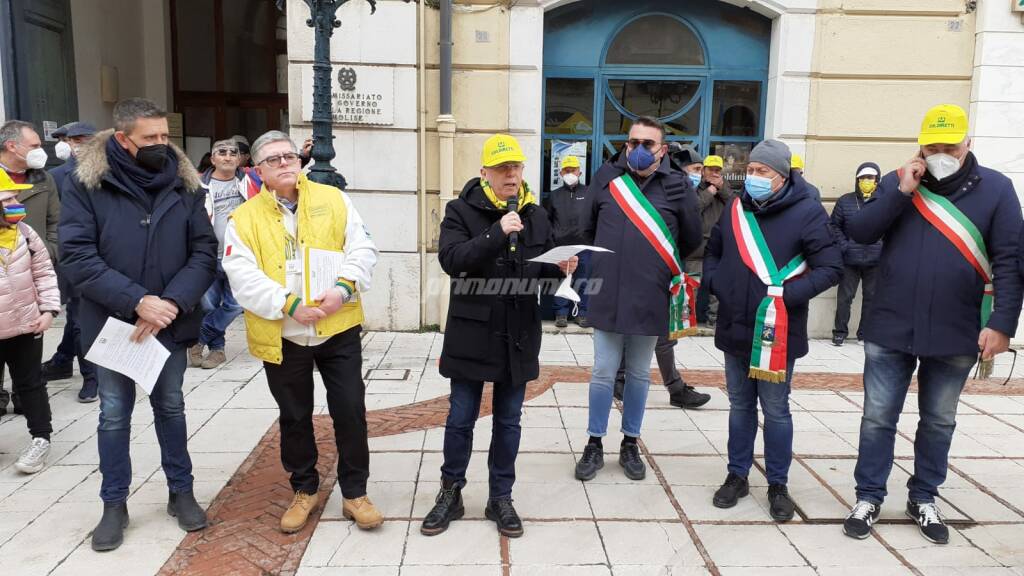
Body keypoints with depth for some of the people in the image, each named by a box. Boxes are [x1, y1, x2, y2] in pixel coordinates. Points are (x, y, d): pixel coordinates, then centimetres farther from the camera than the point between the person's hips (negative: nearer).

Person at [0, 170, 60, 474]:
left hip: (26, 325, 1)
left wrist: (48, 309, -5)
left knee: (29, 384, 9)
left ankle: (41, 438, 16)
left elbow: (44, 273, 3)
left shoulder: (25, 233, -4)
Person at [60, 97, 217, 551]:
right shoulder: (86, 183, -9)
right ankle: (114, 504, 27)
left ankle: (181, 492, 30)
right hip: (112, 323, -1)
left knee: (171, 407, 16)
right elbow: (76, 258, -15)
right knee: (114, 414, 11)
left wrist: (173, 302, -19)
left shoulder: (184, 184, -3)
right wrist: (136, 301, -23)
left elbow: (204, 251, -5)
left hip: (171, 323, 2)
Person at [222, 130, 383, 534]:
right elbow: (243, 278, -10)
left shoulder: (333, 199, 3)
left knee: (350, 411, 4)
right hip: (282, 337, 0)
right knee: (295, 417, 14)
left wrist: (343, 288, -19)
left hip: (338, 329, 0)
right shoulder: (244, 219, -1)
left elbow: (362, 248, -2)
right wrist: (290, 305, -22)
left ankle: (354, 492, 22)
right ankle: (304, 490, 34)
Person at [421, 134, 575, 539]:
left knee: (508, 421, 13)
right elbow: (450, 259, -21)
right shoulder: (462, 210, -6)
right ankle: (451, 494, 27)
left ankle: (500, 498, 27)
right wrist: (497, 233, -30)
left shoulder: (535, 215, 7)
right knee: (460, 419, 8)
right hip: (473, 334, -3)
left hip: (518, 336, 3)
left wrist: (561, 268, -6)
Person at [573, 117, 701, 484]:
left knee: (639, 375, 13)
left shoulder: (677, 186, -3)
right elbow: (590, 228, 14)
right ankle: (595, 445, 21)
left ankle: (630, 445, 28)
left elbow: (691, 239, 8)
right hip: (607, 295, 0)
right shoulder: (607, 178, 1)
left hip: (650, 298, 0)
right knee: (603, 373, 6)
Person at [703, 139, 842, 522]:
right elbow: (712, 252, 20)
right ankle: (737, 475, 28)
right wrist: (715, 283, 1)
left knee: (775, 410, 6)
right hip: (734, 329, 5)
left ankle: (778, 485, 22)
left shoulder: (807, 212, -9)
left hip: (776, 333, -4)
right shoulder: (736, 209, 6)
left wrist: (787, 295, -20)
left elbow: (830, 268, -11)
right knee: (740, 405, 15)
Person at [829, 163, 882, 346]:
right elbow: (835, 225, 5)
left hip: (875, 261, 1)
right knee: (844, 297, 5)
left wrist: (885, 247, -4)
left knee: (871, 297, 10)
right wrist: (843, 246, -5)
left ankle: (865, 333, 21)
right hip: (850, 260, 0)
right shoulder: (845, 201, 2)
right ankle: (840, 332, 15)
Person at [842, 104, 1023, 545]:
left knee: (939, 421, 14)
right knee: (878, 418, 6)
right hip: (889, 329, 0)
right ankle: (868, 498, 20)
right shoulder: (897, 183, 3)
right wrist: (901, 192, -15)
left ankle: (923, 499, 31)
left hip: (956, 336, 0)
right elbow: (859, 233, -6)